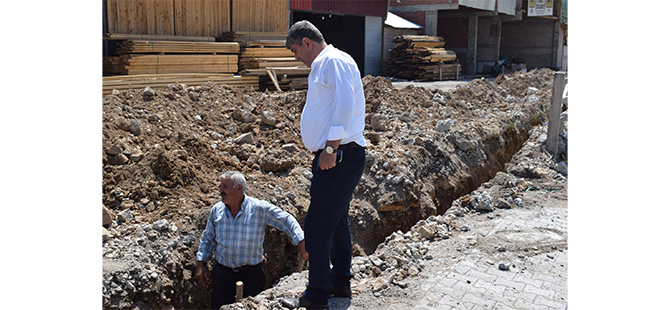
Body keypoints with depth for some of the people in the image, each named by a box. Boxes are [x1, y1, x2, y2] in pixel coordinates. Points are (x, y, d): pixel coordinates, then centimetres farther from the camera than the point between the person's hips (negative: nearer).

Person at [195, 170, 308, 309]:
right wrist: (200, 263, 10)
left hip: (251, 275, -2)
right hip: (222, 274, 2)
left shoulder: (260, 208, -9)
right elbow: (208, 238, 15)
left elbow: (286, 220, -4)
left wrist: (301, 242, -15)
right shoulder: (217, 210, 4)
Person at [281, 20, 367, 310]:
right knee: (336, 221, 18)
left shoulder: (333, 61, -10)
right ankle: (340, 283, 30)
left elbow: (346, 106, -21)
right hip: (339, 157, 11)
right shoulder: (323, 64, 22)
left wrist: (330, 149, -23)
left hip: (339, 157, -11)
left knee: (317, 226, -7)